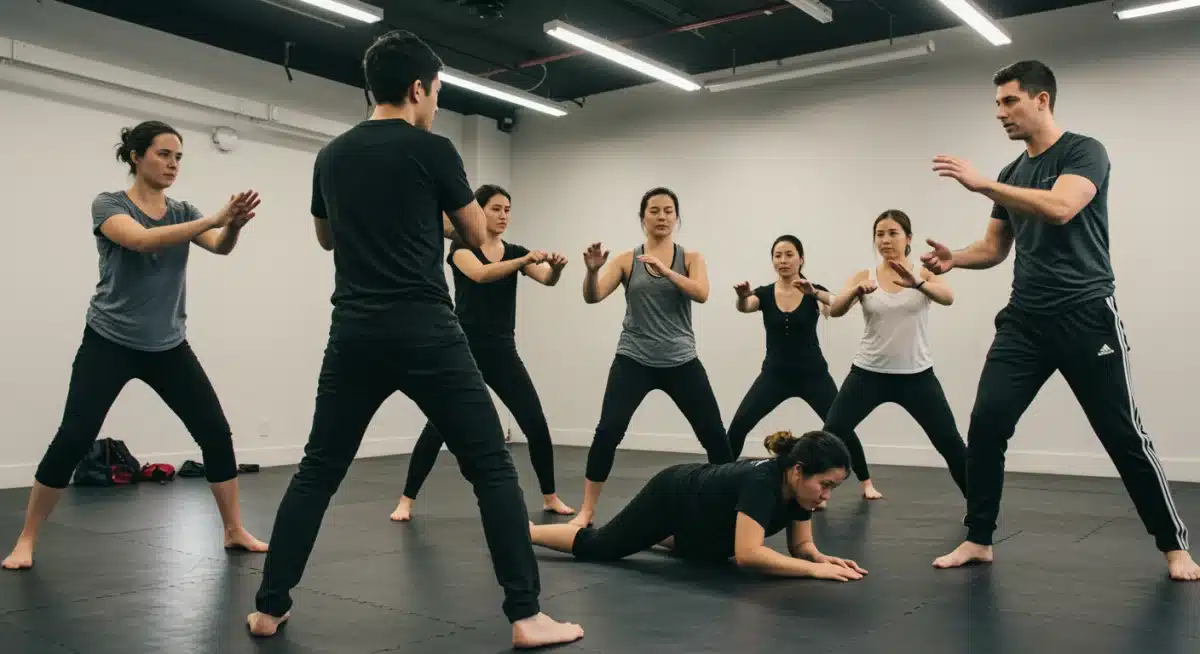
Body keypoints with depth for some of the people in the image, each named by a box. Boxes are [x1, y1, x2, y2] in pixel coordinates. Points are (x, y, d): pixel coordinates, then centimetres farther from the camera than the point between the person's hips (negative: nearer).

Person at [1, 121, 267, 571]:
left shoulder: (183, 212, 6)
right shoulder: (109, 205, -6)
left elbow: (221, 247, -13)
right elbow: (142, 240, -28)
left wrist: (234, 224, -37)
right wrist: (214, 219, -38)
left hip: (168, 347, 4)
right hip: (109, 344, -4)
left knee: (217, 433, -3)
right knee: (72, 440, -8)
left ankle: (235, 531, 9)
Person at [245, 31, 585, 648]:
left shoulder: (331, 156, 13)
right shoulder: (432, 150, -4)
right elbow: (476, 234, 8)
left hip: (354, 334, 6)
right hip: (426, 333, -5)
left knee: (317, 471, 18)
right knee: (492, 467, 1)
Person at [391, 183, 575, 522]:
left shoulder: (515, 252, 9)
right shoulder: (461, 246, -4)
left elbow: (548, 279, -9)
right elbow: (480, 274, -26)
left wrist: (556, 266, -32)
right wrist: (526, 260, -37)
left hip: (503, 352, 4)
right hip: (464, 350, -4)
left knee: (537, 425, 1)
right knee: (439, 426, -7)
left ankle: (550, 498, 17)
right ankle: (406, 501, 6)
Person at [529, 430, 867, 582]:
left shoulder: (797, 486, -18)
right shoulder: (762, 482, -40)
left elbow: (801, 545, -5)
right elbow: (747, 555, -46)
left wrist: (820, 557, -26)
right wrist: (814, 569, -45)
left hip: (700, 505, 8)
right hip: (672, 495, -7)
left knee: (709, 546, 36)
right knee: (596, 547, 8)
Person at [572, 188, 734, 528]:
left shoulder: (691, 258, 5)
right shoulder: (626, 260, 3)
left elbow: (701, 293, -14)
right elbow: (592, 297, -8)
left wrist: (665, 268, -26)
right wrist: (592, 270, -28)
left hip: (681, 361, 1)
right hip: (634, 360, -1)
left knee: (715, 436, 3)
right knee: (608, 431, -16)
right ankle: (586, 511, -2)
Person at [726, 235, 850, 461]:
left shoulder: (815, 291, -4)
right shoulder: (764, 293, 1)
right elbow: (744, 307, -22)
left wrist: (813, 292, -45)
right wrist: (742, 297, -46)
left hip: (812, 374, -1)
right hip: (775, 374, 1)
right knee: (737, 427, -9)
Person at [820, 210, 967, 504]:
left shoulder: (924, 275, 0)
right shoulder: (863, 277, 3)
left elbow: (948, 298, -22)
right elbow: (835, 311, -13)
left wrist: (917, 283, -42)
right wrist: (857, 290, -35)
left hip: (916, 374, -1)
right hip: (869, 372, 1)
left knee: (949, 441, -5)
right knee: (833, 430, -10)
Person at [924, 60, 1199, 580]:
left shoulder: (1085, 152, -6)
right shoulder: (1013, 175, 16)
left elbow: (1061, 208, -26)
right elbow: (994, 248, 17)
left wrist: (982, 184, -27)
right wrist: (954, 259, -4)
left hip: (1086, 317, -6)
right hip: (1025, 321, 6)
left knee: (1124, 436, 0)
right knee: (985, 426, -5)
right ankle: (978, 540, 6)